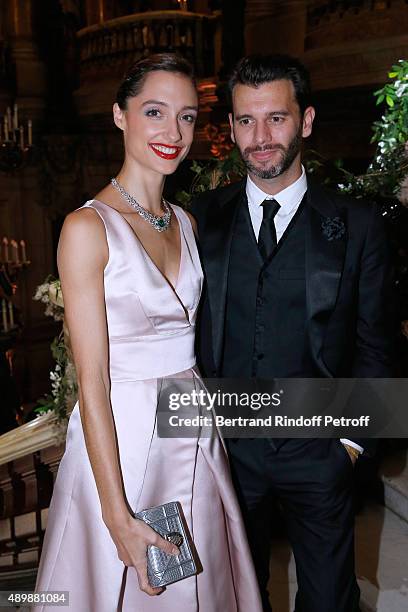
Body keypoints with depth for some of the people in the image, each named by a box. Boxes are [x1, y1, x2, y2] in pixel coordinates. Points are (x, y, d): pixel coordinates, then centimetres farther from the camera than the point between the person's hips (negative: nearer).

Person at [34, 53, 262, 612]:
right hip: (120, 439, -6)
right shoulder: (88, 227, -15)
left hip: (194, 433, 6)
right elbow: (92, 382, -17)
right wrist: (118, 516, -16)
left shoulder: (186, 224, 6)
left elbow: (190, 339, 10)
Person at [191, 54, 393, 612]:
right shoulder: (204, 216, -1)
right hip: (227, 446, 2)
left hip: (319, 453, -1)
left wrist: (354, 438, -4)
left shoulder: (357, 225, -5)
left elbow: (373, 347, -1)